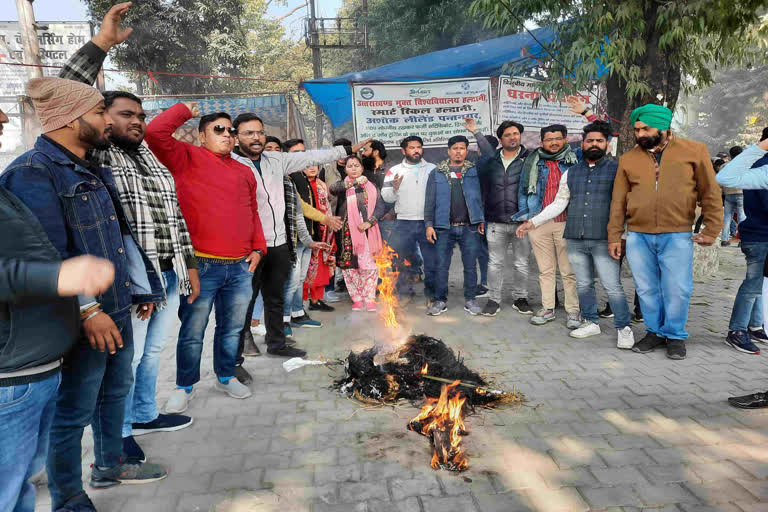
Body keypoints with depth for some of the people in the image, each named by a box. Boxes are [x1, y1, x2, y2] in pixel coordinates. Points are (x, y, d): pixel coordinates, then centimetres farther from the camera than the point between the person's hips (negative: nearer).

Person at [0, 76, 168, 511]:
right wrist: (87, 311, -24)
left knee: (116, 390, 22)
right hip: (83, 322, -9)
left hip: (119, 310, 9)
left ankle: (110, 466, 43)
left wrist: (142, 290, 19)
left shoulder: (94, 172, 14)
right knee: (74, 412, 6)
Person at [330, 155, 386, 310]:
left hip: (367, 231, 0)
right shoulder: (343, 186, 7)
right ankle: (357, 299, 12)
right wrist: (354, 182, -28)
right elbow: (333, 188, -17)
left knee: (368, 265, -6)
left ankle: (369, 299, 4)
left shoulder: (371, 187, 12)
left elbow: (380, 206, 4)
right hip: (348, 231, 0)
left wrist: (369, 222, -11)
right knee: (350, 265, 1)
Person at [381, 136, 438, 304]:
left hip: (428, 222, 0)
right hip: (404, 223, 0)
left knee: (432, 260, 2)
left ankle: (431, 294, 15)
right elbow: (386, 197, 4)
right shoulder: (395, 171, 8)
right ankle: (405, 293, 19)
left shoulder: (433, 169, 9)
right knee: (404, 262, 6)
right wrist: (394, 188, -16)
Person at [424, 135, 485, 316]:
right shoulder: (436, 173, 8)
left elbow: (482, 196, 5)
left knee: (470, 265, 6)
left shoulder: (475, 171, 7)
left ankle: (470, 299, 18)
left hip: (469, 227, 0)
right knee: (442, 265, 4)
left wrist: (482, 220, -6)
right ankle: (440, 300, 15)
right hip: (444, 227, 0)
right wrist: (429, 224, -2)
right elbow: (430, 200, 6)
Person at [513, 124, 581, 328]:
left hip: (567, 223, -2)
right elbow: (523, 190, 13)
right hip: (539, 223, 2)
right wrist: (525, 216, 8)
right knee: (545, 269, 9)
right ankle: (547, 309, 18)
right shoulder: (533, 162, 10)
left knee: (569, 271, 0)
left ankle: (573, 311, 9)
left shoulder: (574, 160, 7)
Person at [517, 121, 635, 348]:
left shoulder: (616, 169, 3)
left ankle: (623, 328, 7)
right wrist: (532, 222, 9)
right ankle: (591, 323, 25)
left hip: (603, 240, -4)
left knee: (612, 286, -5)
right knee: (583, 284, 11)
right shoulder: (571, 173, 15)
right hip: (575, 239, 4)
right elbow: (558, 204, 16)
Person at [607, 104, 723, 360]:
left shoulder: (694, 151, 3)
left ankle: (675, 336, 22)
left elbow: (710, 193, 5)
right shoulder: (628, 159, 8)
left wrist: (711, 230, 1)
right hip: (638, 236, 2)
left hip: (677, 236, -2)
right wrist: (614, 236, 6)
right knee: (646, 288, 9)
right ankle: (655, 332, 27)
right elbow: (618, 201, 9)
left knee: (677, 289, 2)